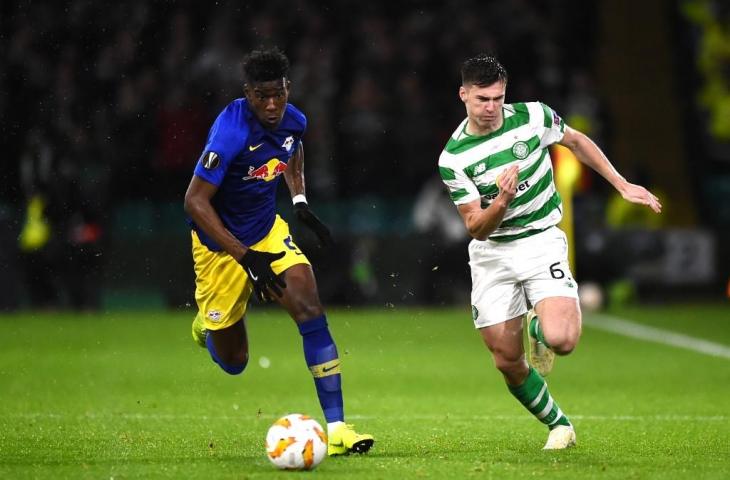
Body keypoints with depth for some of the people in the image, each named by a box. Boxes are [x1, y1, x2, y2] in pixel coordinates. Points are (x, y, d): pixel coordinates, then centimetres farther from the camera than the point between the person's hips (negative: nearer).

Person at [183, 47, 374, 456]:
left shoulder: (293, 121, -8)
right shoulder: (231, 132, -29)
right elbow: (195, 201, -28)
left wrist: (300, 201, 8)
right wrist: (245, 258, -31)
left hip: (268, 230, 5)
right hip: (221, 245, -5)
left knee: (310, 306, -19)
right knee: (234, 361, 5)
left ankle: (336, 427, -19)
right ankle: (209, 325, 45)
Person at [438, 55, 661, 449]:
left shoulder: (533, 117, -9)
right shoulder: (453, 158, -12)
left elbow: (576, 141, 13)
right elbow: (476, 228, -12)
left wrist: (622, 185, 11)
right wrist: (501, 200, -32)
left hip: (541, 241, -1)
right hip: (491, 253, 1)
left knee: (561, 340, -24)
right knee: (507, 362, 0)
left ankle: (539, 328, 15)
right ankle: (559, 425, 24)